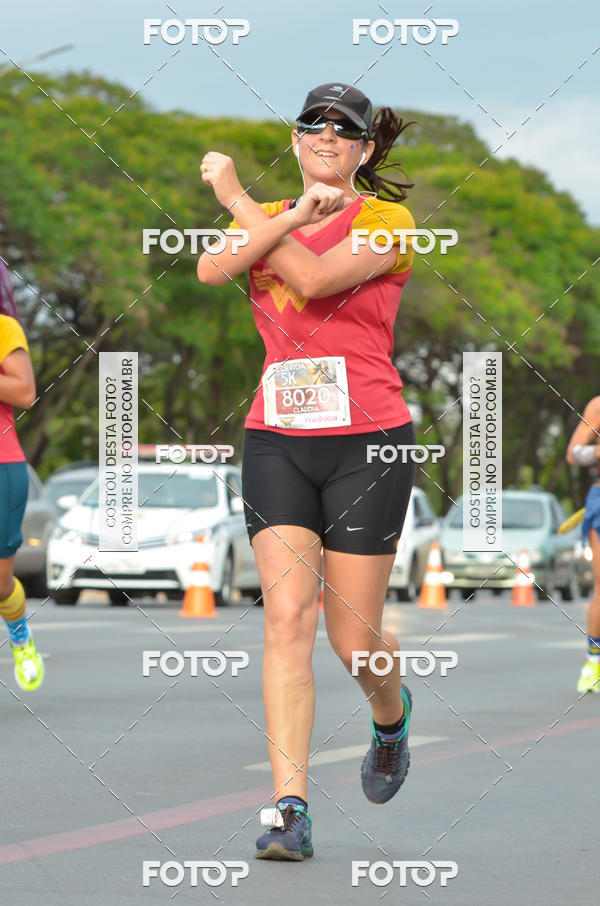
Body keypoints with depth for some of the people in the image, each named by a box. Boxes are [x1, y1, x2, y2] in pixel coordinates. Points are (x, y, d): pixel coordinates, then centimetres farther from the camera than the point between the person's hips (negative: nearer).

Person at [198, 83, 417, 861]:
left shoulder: (386, 221, -1)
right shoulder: (267, 217, 12)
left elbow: (315, 279, -18)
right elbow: (211, 270, -9)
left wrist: (236, 198, -10)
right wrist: (295, 214, -20)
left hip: (368, 443, -3)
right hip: (276, 440, 3)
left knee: (353, 636, 1)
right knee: (287, 617, -12)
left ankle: (392, 716, 37)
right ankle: (289, 808, -13)